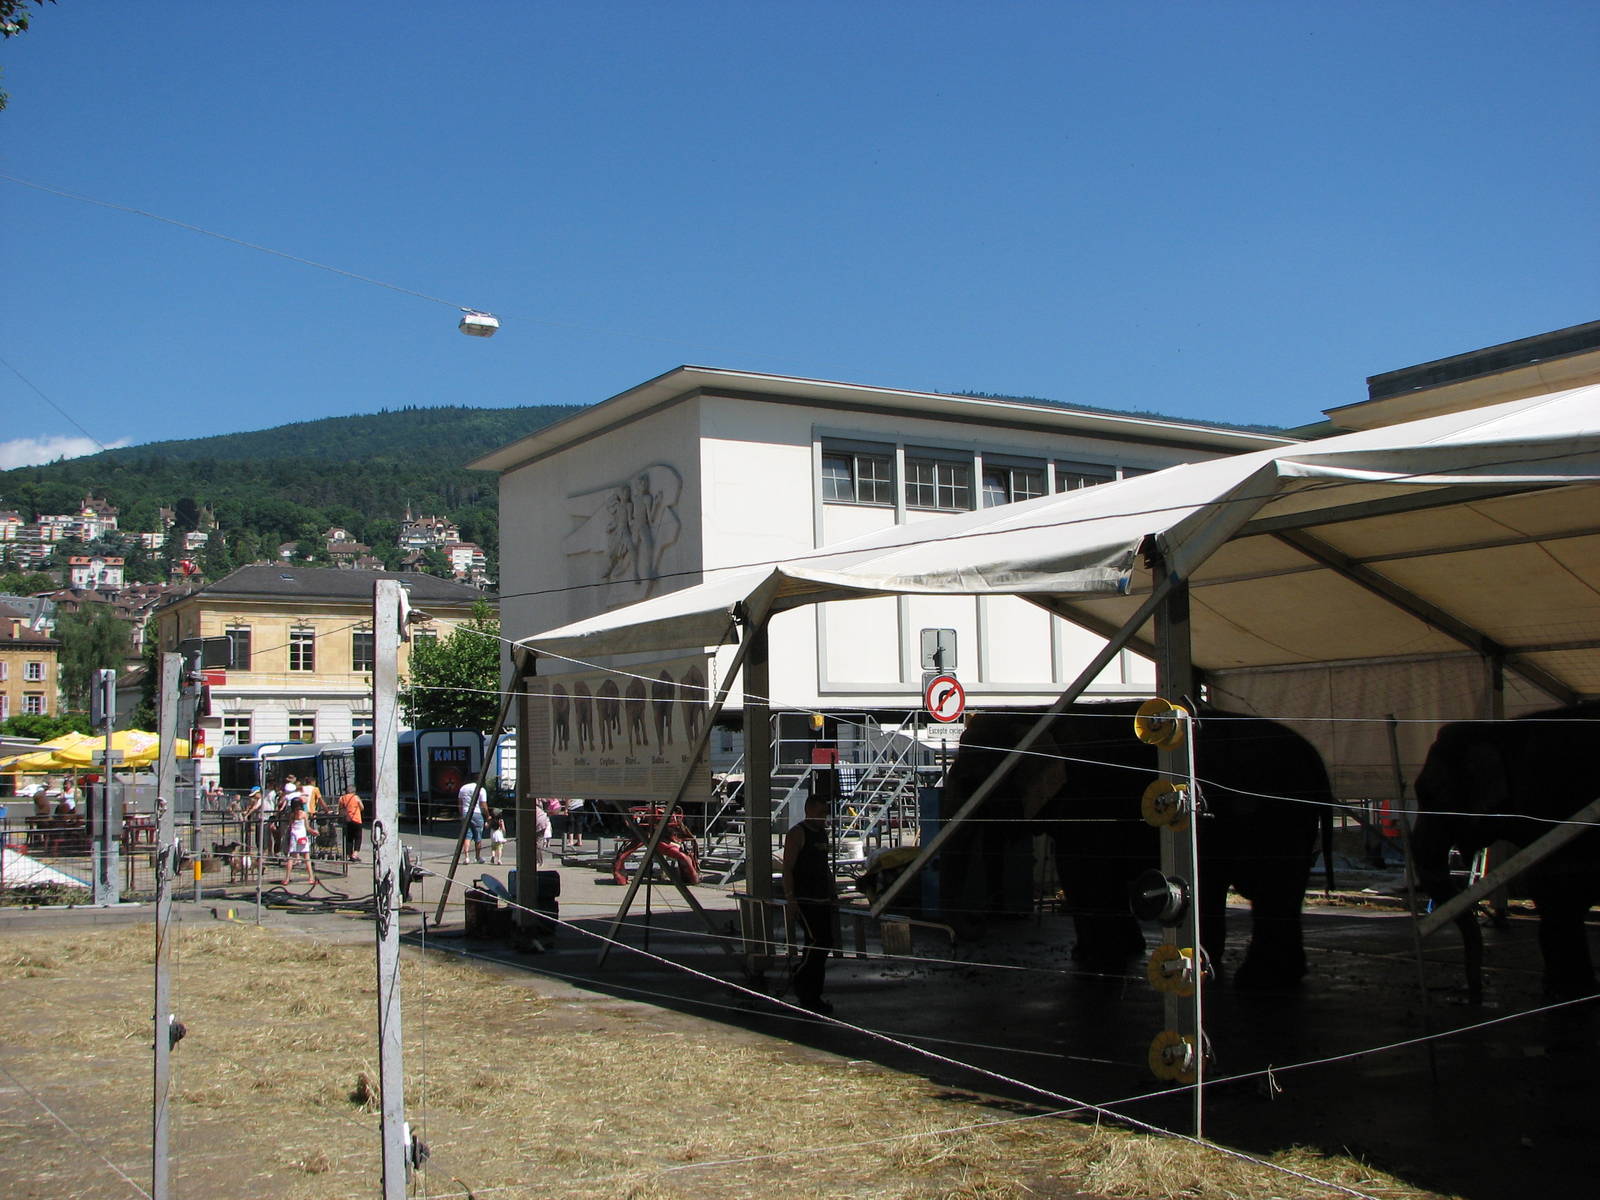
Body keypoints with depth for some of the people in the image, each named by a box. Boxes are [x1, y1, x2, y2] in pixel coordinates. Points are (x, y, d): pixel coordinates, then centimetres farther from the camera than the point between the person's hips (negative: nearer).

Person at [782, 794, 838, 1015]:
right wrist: (790, 898, -20)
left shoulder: (823, 833, 17)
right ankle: (801, 985, 0)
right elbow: (787, 868, -13)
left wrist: (832, 894, 21)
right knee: (816, 942, -15)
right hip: (804, 900, -9)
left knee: (825, 944, 7)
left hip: (823, 899, 9)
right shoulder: (797, 834, -9)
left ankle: (813, 996, 15)